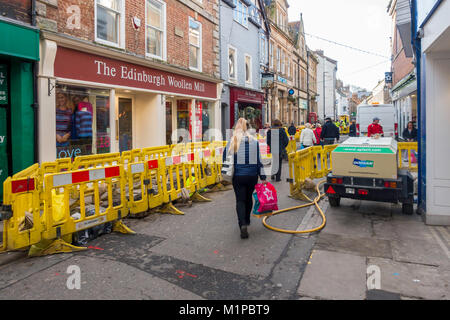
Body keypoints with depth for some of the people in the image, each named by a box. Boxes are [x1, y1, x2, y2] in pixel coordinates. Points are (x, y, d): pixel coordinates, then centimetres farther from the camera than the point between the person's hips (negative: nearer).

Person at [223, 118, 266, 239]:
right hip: (252, 176, 2)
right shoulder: (254, 141, -3)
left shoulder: (232, 142, -5)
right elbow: (259, 160, 0)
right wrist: (262, 177, 5)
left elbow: (225, 158, -1)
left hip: (238, 176, -2)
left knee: (240, 200, 3)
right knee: (249, 198, 21)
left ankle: (243, 224, -14)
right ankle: (247, 220, 38)